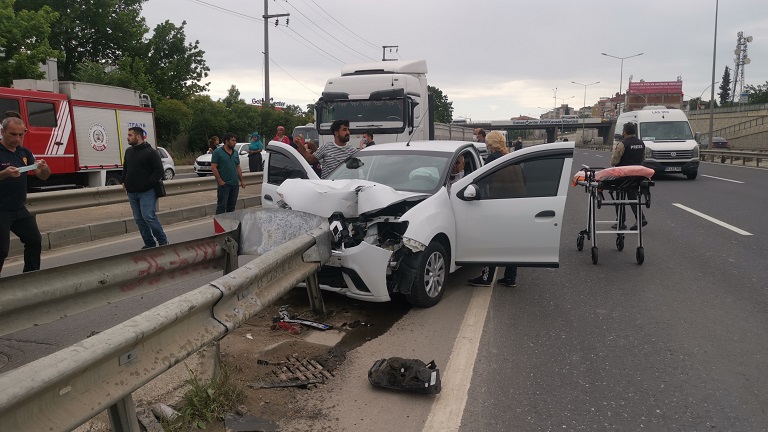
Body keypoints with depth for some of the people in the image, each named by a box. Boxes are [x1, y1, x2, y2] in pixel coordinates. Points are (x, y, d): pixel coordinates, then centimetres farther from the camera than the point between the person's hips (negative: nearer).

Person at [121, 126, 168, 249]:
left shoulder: (150, 152, -8)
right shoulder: (129, 151, 15)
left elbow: (159, 171, -11)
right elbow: (125, 169, 27)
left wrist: (147, 184, -14)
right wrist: (123, 182, 13)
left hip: (147, 192, -8)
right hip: (132, 193, 8)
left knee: (148, 216, -16)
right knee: (139, 219, 8)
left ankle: (163, 241, -2)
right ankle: (149, 243, 17)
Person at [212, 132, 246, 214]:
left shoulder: (235, 153, 13)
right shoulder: (218, 152, -6)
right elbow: (213, 168, -10)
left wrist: (242, 180, 11)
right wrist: (220, 181, -15)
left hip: (235, 184, 6)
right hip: (224, 185, -6)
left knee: (232, 206, 13)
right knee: (221, 206, -5)